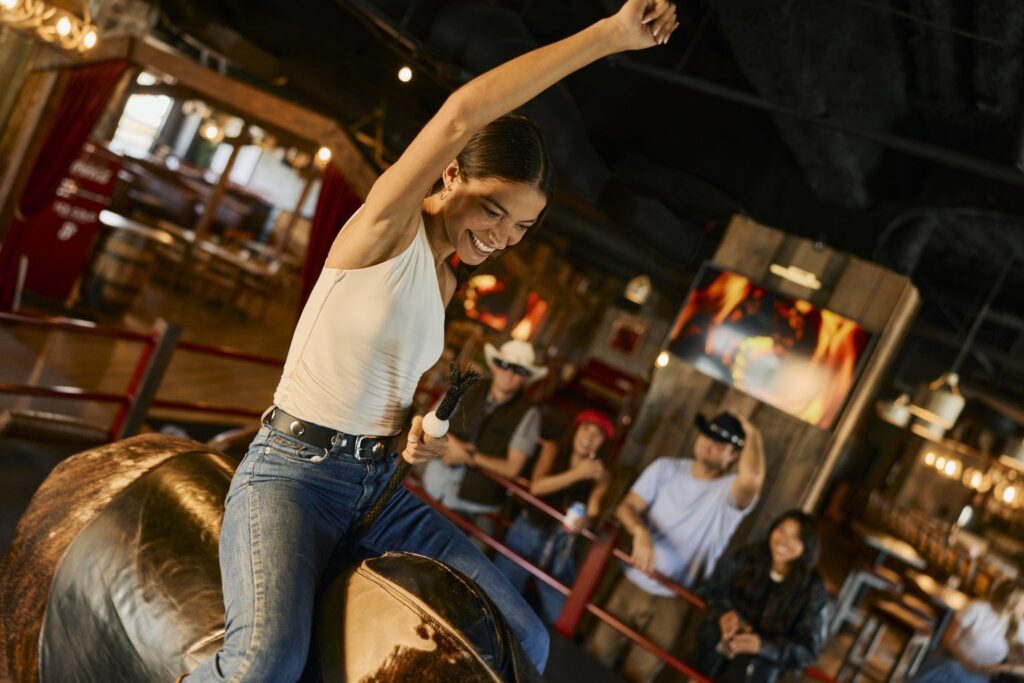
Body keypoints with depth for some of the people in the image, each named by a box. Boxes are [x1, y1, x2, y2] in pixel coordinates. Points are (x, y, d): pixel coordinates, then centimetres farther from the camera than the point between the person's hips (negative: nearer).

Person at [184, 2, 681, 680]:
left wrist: (424, 432, 0)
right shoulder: (387, 226, -11)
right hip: (292, 473, -7)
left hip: (379, 485, 7)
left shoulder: (443, 282, 11)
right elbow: (461, 114, -28)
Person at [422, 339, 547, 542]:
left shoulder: (528, 414, -7)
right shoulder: (469, 390, 4)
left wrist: (471, 456, -13)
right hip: (434, 490, 3)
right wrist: (449, 441, -10)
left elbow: (511, 468, -9)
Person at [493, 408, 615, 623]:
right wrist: (577, 473, -25)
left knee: (557, 617, -1)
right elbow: (536, 486, -15)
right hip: (528, 531, 0)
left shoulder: (600, 473, -2)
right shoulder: (554, 451, -2)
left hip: (561, 545, 0)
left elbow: (593, 511, -11)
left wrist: (584, 520, -34)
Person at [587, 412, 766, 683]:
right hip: (632, 584, 3)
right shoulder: (665, 468, 0)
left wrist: (752, 433, -20)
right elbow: (627, 506, -8)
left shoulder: (730, 491, -12)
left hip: (672, 601, -2)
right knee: (596, 656, 8)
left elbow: (752, 478, -37)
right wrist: (641, 533, -31)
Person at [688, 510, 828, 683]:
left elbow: (808, 649, -6)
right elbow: (710, 591, 9)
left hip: (763, 658, -2)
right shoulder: (746, 557, 4)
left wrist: (762, 645, -21)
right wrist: (723, 612, -14)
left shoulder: (813, 589, -3)